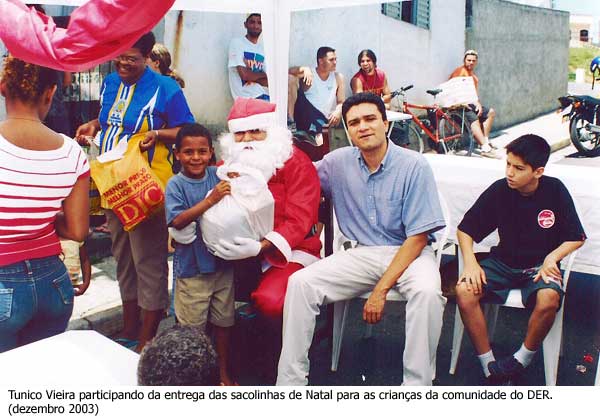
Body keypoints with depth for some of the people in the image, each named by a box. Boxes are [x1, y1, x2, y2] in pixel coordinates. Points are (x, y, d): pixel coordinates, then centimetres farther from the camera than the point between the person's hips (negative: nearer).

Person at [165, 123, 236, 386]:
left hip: (223, 261, 4)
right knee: (192, 326, 9)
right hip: (192, 267, -4)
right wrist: (210, 200, -29)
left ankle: (223, 372, 35)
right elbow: (177, 220, -24)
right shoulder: (176, 185, -11)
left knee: (223, 320, 17)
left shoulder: (218, 176, -1)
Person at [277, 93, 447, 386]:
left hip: (409, 252, -3)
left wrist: (380, 290, -19)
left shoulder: (414, 167, -12)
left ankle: (417, 384, -20)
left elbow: (418, 238, -13)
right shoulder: (338, 162, 0)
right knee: (300, 283, -17)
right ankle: (290, 381, -9)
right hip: (362, 254, 4)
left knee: (427, 291, -36)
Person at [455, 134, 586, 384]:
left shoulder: (555, 190, -7)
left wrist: (552, 257, -16)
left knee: (549, 299, -35)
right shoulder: (499, 190, -6)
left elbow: (576, 238, 2)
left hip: (540, 265, -1)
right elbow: (464, 230, 1)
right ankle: (489, 367, -13)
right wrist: (470, 262, -14)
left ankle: (523, 359, -7)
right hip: (503, 261, 1)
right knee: (464, 290, -26)